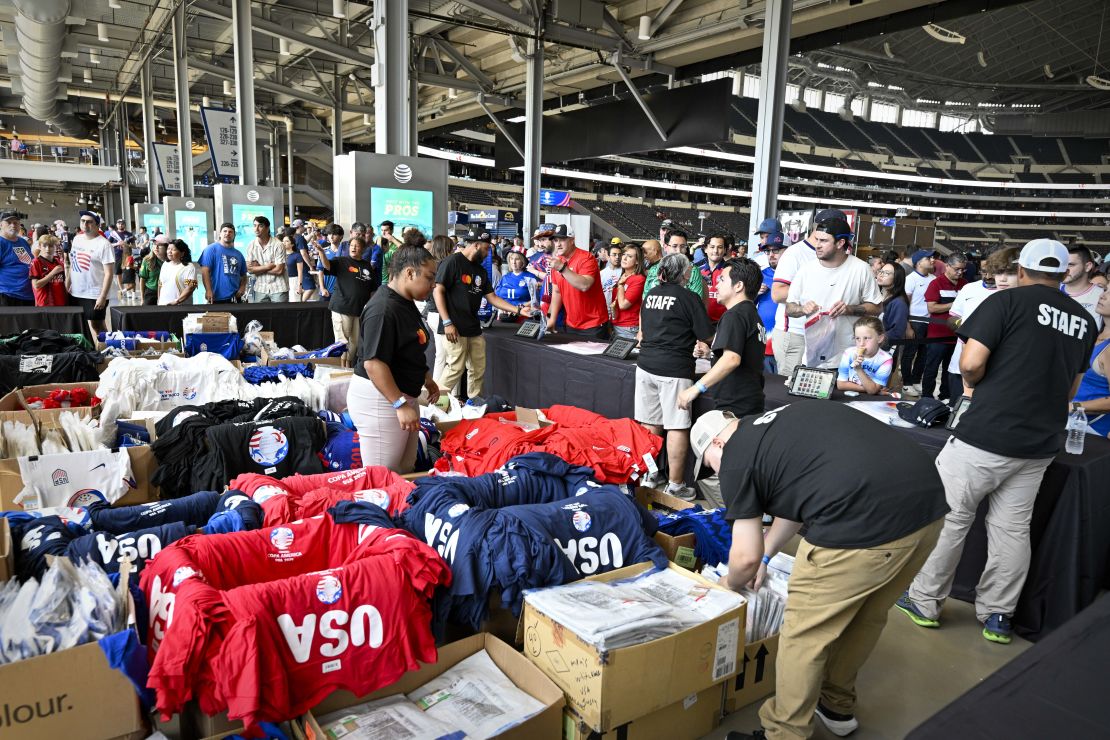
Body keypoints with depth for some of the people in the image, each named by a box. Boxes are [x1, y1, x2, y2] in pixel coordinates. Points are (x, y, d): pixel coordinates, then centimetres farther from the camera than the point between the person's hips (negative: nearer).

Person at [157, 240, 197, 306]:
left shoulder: (189, 267, -6)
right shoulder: (165, 265, 15)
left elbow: (190, 288, -15)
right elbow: (160, 284, 21)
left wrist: (177, 301, -21)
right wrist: (159, 301, 15)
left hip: (181, 307, -6)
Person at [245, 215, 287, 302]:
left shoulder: (278, 245, -10)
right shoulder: (251, 245, 2)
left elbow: (279, 270, -14)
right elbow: (249, 269, -3)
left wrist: (258, 268, -8)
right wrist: (268, 266, -13)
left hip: (278, 289, -3)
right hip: (260, 289, 4)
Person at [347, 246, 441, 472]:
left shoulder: (405, 302, 10)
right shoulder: (383, 310, -22)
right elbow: (374, 363, -27)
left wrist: (426, 379, 27)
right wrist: (400, 404, -28)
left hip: (401, 395, 10)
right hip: (380, 399, -10)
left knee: (405, 469, 17)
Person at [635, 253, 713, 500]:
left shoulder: (651, 294, 14)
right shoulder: (689, 297, -5)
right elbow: (707, 338, -2)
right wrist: (703, 348, 18)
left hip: (645, 363, 6)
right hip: (674, 369, -6)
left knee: (649, 424, 13)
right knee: (677, 428, 0)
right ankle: (675, 485, 5)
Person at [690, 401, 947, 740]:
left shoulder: (736, 456, 4)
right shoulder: (784, 422, 26)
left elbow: (746, 557, 7)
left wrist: (728, 583, 29)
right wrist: (766, 554, 43)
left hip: (865, 520, -9)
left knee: (805, 633, 10)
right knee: (867, 616, 28)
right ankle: (837, 705, 47)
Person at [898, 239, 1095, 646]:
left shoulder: (1008, 301, -6)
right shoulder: (1084, 320, 12)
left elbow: (970, 363, -15)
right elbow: (1070, 389, 22)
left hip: (985, 434, -5)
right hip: (1040, 444, 6)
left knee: (949, 518, 6)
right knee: (1013, 529, 12)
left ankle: (924, 601, 17)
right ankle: (997, 615, 22)